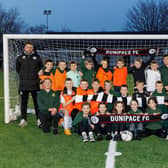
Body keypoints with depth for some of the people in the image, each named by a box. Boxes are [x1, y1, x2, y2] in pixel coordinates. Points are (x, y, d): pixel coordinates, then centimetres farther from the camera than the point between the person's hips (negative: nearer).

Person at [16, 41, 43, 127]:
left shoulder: (37, 57, 4)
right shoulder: (20, 58, 6)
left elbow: (41, 68, 12)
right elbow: (17, 69, 18)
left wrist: (37, 75, 3)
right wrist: (22, 75, 10)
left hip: (35, 84, -1)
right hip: (24, 85, 1)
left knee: (37, 102, 3)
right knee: (23, 102, 5)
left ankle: (39, 119, 9)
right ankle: (23, 119, 12)